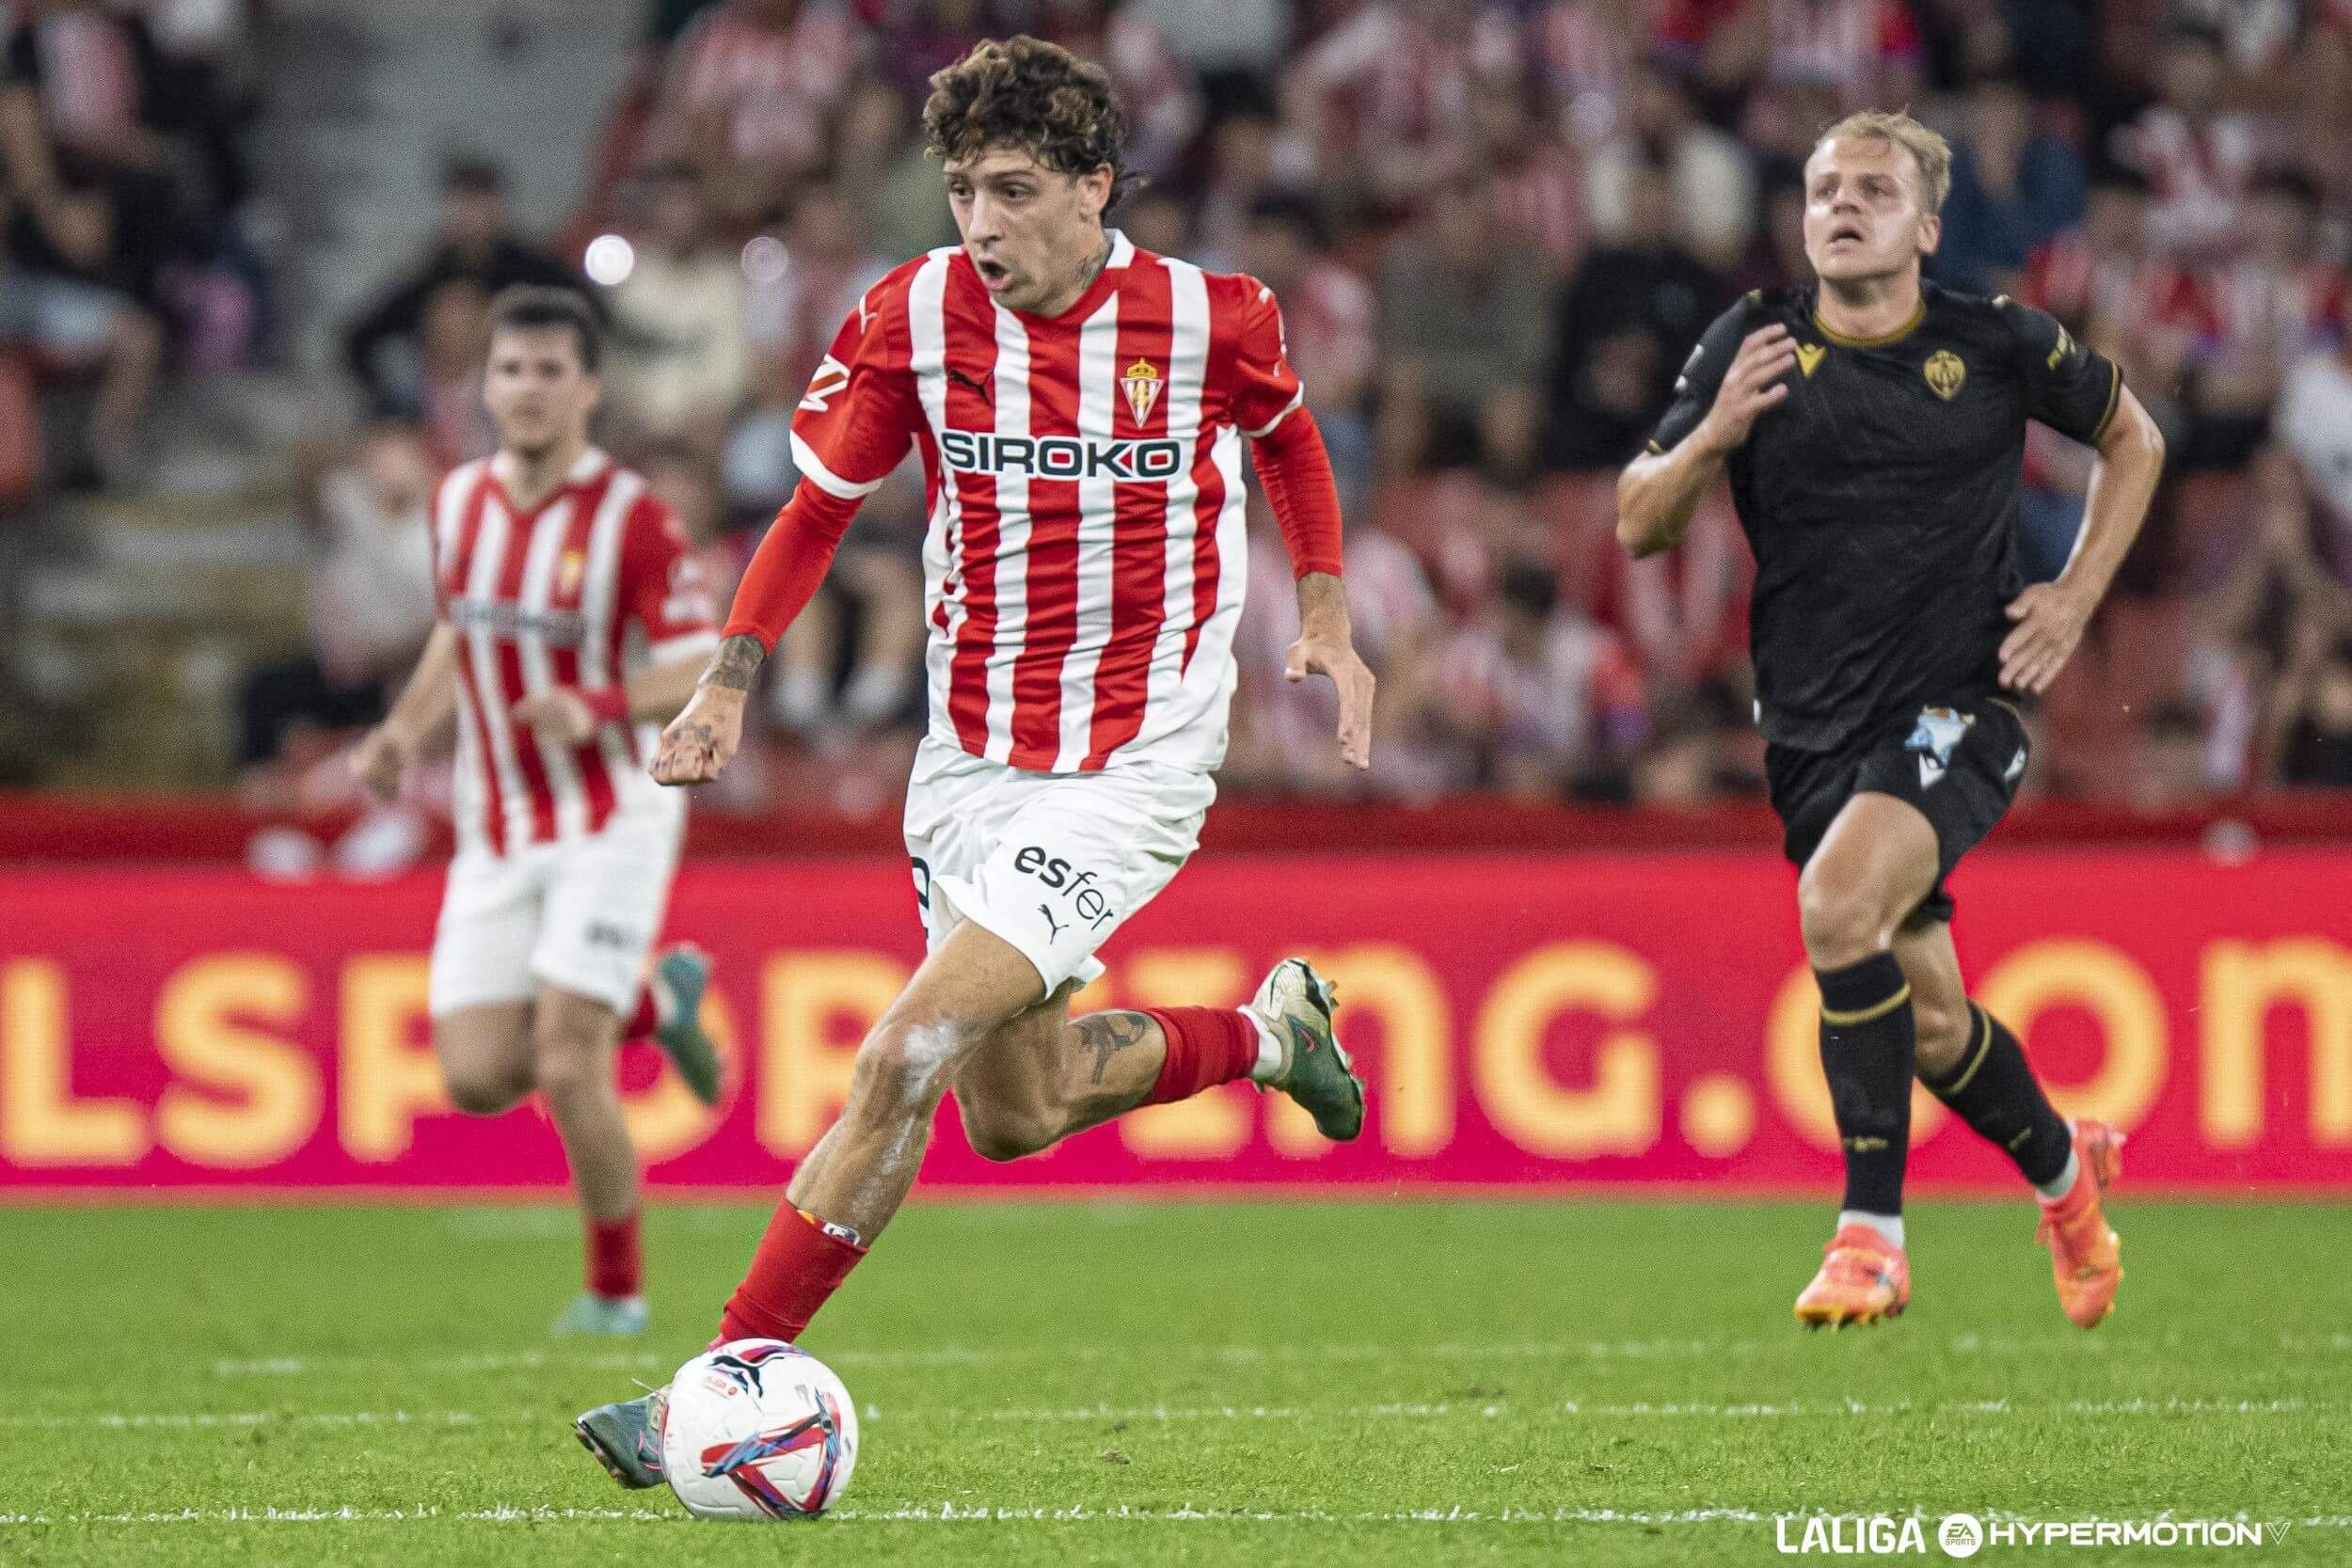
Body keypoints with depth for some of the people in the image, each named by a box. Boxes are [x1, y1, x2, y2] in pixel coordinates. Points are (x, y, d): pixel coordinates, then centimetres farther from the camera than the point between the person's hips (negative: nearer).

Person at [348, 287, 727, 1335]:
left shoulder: (630, 516, -13)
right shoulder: (459, 501, 5)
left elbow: (701, 671, -15)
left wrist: (598, 708, -33)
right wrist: (408, 730, 5)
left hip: (610, 820, -6)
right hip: (496, 830, 6)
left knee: (566, 1069, -15)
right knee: (476, 1076, -3)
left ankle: (618, 1290, 6)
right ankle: (654, 999, 24)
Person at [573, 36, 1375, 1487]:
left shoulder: (1210, 319, -10)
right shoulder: (916, 317, -7)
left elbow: (1287, 432, 14)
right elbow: (821, 502, 7)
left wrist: (1328, 616, 6)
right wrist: (732, 679, -3)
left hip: (1131, 766, -5)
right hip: (970, 756, 5)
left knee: (906, 1058, -19)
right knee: (1011, 1111, 15)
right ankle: (1266, 1034, 43)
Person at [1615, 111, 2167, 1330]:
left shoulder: (1998, 346, -3)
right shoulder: (1752, 346, 1)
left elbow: (2132, 439, 16)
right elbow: (1638, 528, 2)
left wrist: (2077, 597, 5)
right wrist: (1713, 437, -17)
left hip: (1959, 705, -4)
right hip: (1814, 725, 4)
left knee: (1838, 903, -30)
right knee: (1927, 1017, 10)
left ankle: (1871, 1232, -22)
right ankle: (2062, 1168, 42)